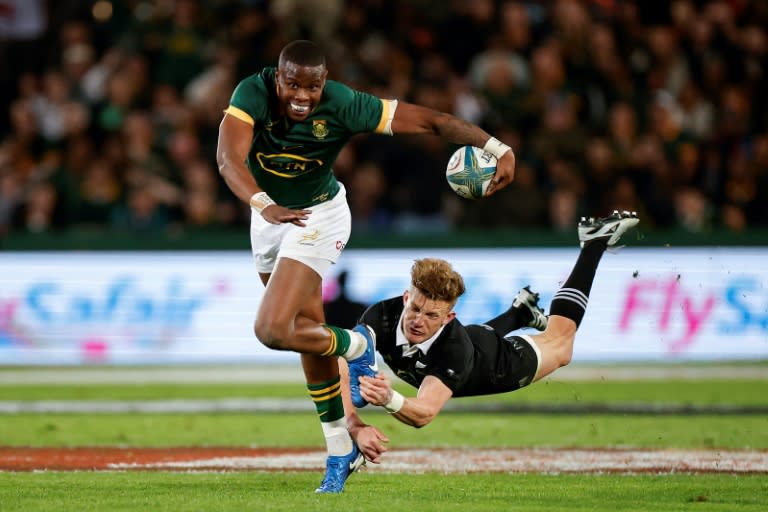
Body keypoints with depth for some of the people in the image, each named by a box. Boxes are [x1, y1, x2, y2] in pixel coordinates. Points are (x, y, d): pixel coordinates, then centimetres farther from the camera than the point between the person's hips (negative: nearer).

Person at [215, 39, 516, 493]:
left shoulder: (343, 106, -28)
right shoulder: (253, 94, -25)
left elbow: (430, 121, -25)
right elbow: (229, 157, -39)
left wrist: (499, 149, -32)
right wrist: (265, 206, -55)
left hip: (318, 217, -4)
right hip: (271, 214, 4)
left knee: (273, 331, -21)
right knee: (309, 332, 14)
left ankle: (355, 345, 9)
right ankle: (342, 451, 29)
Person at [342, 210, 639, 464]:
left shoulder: (455, 347, -49)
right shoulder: (383, 315, -43)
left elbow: (424, 413, -57)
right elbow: (343, 372, -48)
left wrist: (390, 400, -78)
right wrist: (356, 427, -65)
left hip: (497, 363, -3)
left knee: (559, 343, 25)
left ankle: (594, 243, 37)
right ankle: (522, 310, 63)